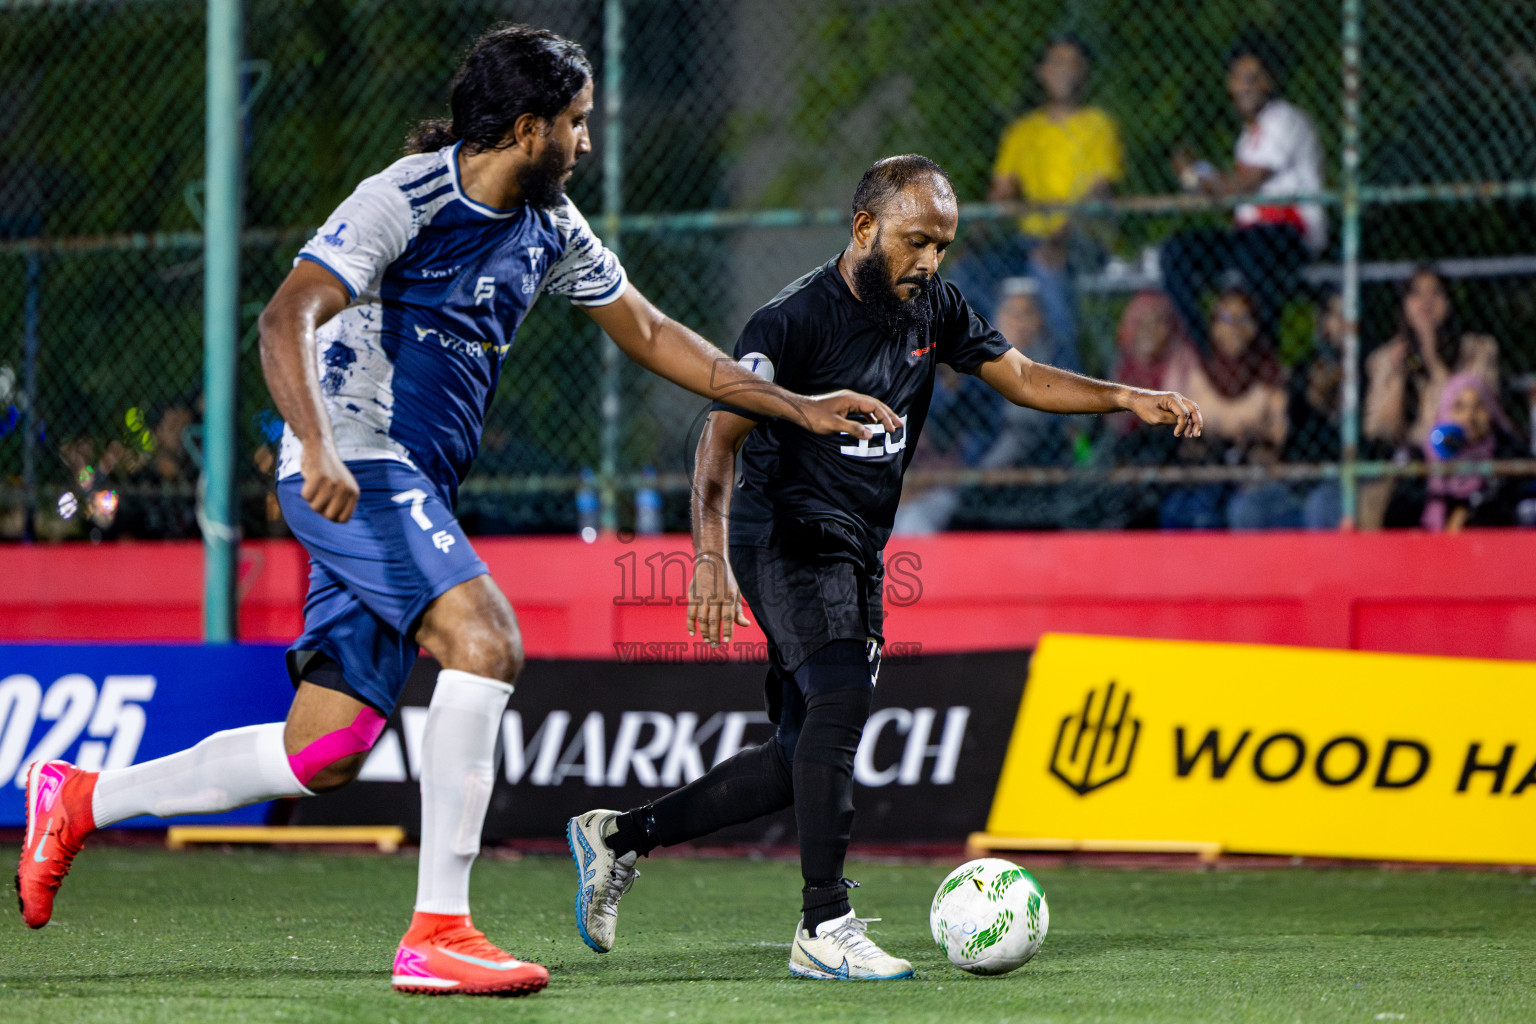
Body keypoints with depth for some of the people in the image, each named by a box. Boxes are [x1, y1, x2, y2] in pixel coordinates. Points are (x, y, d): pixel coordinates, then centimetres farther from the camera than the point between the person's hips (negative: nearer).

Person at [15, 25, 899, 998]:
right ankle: (437, 933, -26)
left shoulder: (550, 228, 12)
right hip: (355, 472, -9)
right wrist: (318, 449, -37)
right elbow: (287, 316, -22)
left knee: (324, 755, 4)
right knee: (486, 639, -26)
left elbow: (650, 334, 22)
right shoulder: (406, 199, -13)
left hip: (414, 489, 9)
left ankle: (79, 799, 20)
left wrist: (796, 407, 18)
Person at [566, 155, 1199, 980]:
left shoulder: (933, 310, 8)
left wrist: (1129, 400, 0)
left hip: (856, 554, 8)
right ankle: (824, 928, -25)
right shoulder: (794, 318, -15)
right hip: (787, 534, -8)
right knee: (841, 696, -27)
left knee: (802, 760, 8)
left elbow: (1017, 376, 14)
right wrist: (711, 557, -31)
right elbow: (721, 434, -19)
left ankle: (620, 836, 22)